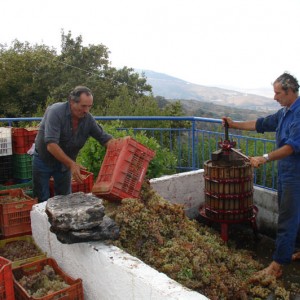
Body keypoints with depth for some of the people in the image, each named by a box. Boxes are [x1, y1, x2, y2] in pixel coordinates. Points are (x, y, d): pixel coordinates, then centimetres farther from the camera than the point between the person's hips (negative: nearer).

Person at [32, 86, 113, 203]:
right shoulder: (56, 112, -28)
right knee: (42, 200, 4)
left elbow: (104, 138, -7)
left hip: (66, 162, 4)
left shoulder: (88, 119, -13)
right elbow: (51, 145, -36)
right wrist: (71, 164, -42)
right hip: (43, 160, -4)